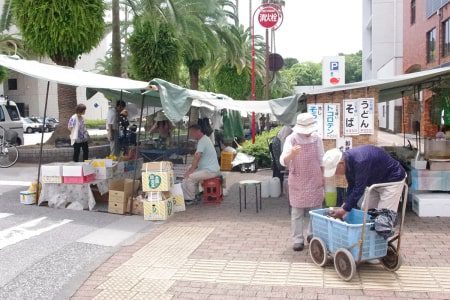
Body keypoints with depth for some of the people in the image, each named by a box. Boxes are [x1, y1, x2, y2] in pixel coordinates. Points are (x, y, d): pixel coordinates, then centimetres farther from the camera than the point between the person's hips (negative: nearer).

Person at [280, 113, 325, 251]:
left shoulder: (316, 138, -4)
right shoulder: (291, 139, -12)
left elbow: (321, 160, 7)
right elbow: (283, 161, -23)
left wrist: (322, 177, 8)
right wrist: (291, 154, -44)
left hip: (314, 180, 3)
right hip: (297, 181, -2)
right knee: (297, 212, 2)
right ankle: (298, 240, 10)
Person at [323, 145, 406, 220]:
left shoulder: (360, 161, -37)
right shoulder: (347, 160, -10)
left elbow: (359, 189, -33)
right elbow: (352, 186, -3)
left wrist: (345, 209, -28)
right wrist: (346, 204, -11)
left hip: (392, 180, -9)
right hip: (376, 182, 9)